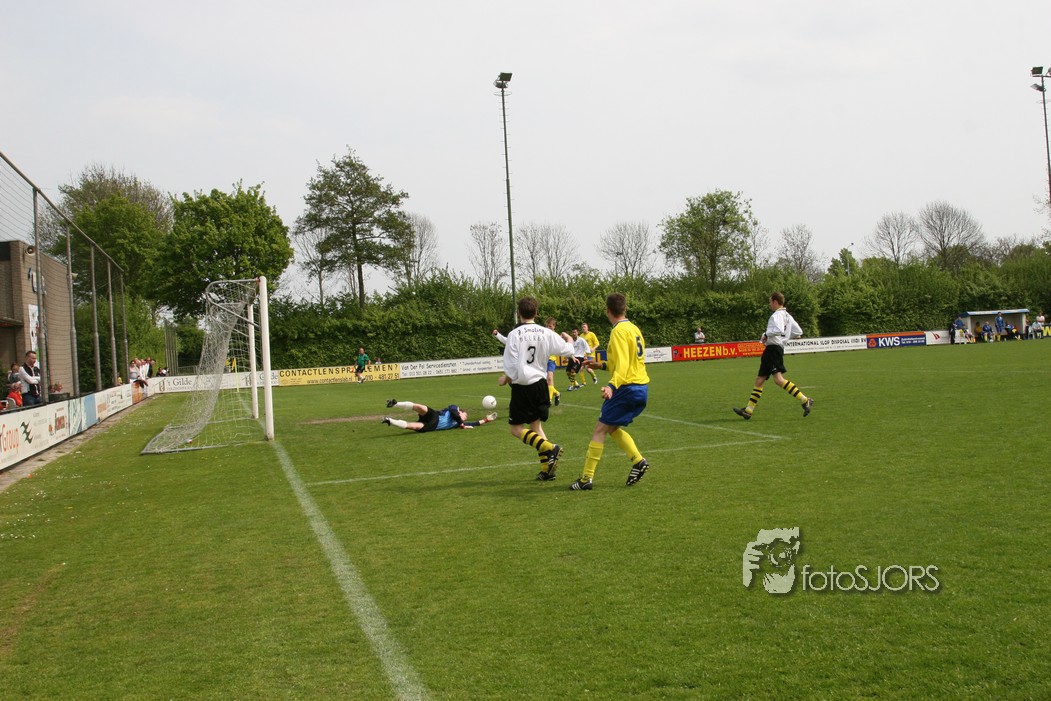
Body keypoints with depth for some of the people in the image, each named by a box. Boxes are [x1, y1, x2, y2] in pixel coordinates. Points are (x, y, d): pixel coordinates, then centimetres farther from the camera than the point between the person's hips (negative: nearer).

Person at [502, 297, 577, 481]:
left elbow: (511, 366, -13)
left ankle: (549, 448, -15)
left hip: (522, 386, -5)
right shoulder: (546, 333, -1)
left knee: (516, 428, 5)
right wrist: (568, 339, 26)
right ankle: (547, 469, 10)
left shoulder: (515, 334, -12)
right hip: (540, 384, 5)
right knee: (536, 425, 17)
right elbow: (568, 352, 4)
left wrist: (505, 379, 7)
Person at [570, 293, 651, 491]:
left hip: (627, 388, -9)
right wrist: (603, 365, 34)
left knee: (600, 430, -3)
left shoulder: (619, 331, -13)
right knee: (612, 428, 18)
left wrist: (612, 385, -38)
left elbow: (622, 364, -24)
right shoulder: (633, 328, 15)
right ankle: (638, 461, 4)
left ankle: (587, 478, -2)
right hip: (641, 388, 9)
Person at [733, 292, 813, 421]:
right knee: (759, 380, 10)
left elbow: (779, 329, -27)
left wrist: (767, 334, -13)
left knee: (778, 379, -21)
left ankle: (805, 401, -21)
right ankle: (748, 411, 11)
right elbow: (798, 332, 21)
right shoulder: (787, 316, 19)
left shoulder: (777, 315, -9)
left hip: (773, 348, -11)